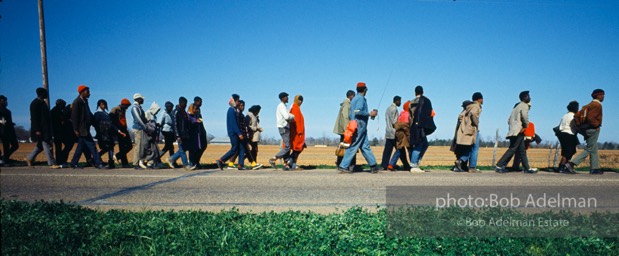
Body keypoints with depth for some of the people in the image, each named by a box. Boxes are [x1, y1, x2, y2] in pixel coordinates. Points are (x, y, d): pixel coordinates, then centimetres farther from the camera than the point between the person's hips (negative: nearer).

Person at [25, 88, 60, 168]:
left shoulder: (42, 102, 16)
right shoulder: (35, 103, -12)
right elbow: (34, 118, -16)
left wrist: (48, 128, 21)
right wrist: (37, 130, -20)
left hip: (45, 129, 10)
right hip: (40, 129, -10)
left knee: (41, 145, 17)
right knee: (47, 146, -9)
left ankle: (29, 158, 30)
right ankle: (52, 163, -7)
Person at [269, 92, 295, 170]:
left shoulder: (282, 106, 20)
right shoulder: (281, 106, -11)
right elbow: (286, 116, -23)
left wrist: (290, 117, -3)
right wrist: (293, 116, -5)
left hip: (285, 128, 10)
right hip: (284, 128, -10)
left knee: (287, 146, 8)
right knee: (287, 147, -11)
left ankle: (285, 165, 7)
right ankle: (273, 159, -10)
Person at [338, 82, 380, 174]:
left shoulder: (355, 98, 19)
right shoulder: (361, 99, -10)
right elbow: (358, 112, -22)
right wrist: (369, 114, -12)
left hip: (356, 125, 10)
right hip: (359, 126, -10)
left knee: (365, 146, 9)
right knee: (353, 147, -7)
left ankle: (373, 166, 12)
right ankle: (343, 166, -5)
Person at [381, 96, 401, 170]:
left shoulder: (388, 108, 19)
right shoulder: (394, 108, -10)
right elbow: (394, 122, -16)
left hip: (388, 132, 9)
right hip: (394, 133, -9)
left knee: (387, 149, 5)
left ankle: (384, 165, 2)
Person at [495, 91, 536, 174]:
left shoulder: (517, 106, 22)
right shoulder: (524, 105, -4)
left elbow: (509, 120, 19)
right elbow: (524, 116, -23)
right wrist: (526, 125, -7)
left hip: (514, 131, 10)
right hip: (518, 132, -10)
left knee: (522, 150, 12)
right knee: (512, 149, -11)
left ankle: (527, 168, 17)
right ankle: (499, 166, -13)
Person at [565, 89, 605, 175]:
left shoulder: (591, 104, 16)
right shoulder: (597, 105, -13)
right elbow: (590, 117, -24)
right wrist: (596, 126, -15)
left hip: (589, 129, 10)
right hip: (593, 129, -10)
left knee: (594, 149, 11)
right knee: (589, 149, -7)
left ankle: (595, 168, 13)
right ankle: (571, 163, -13)